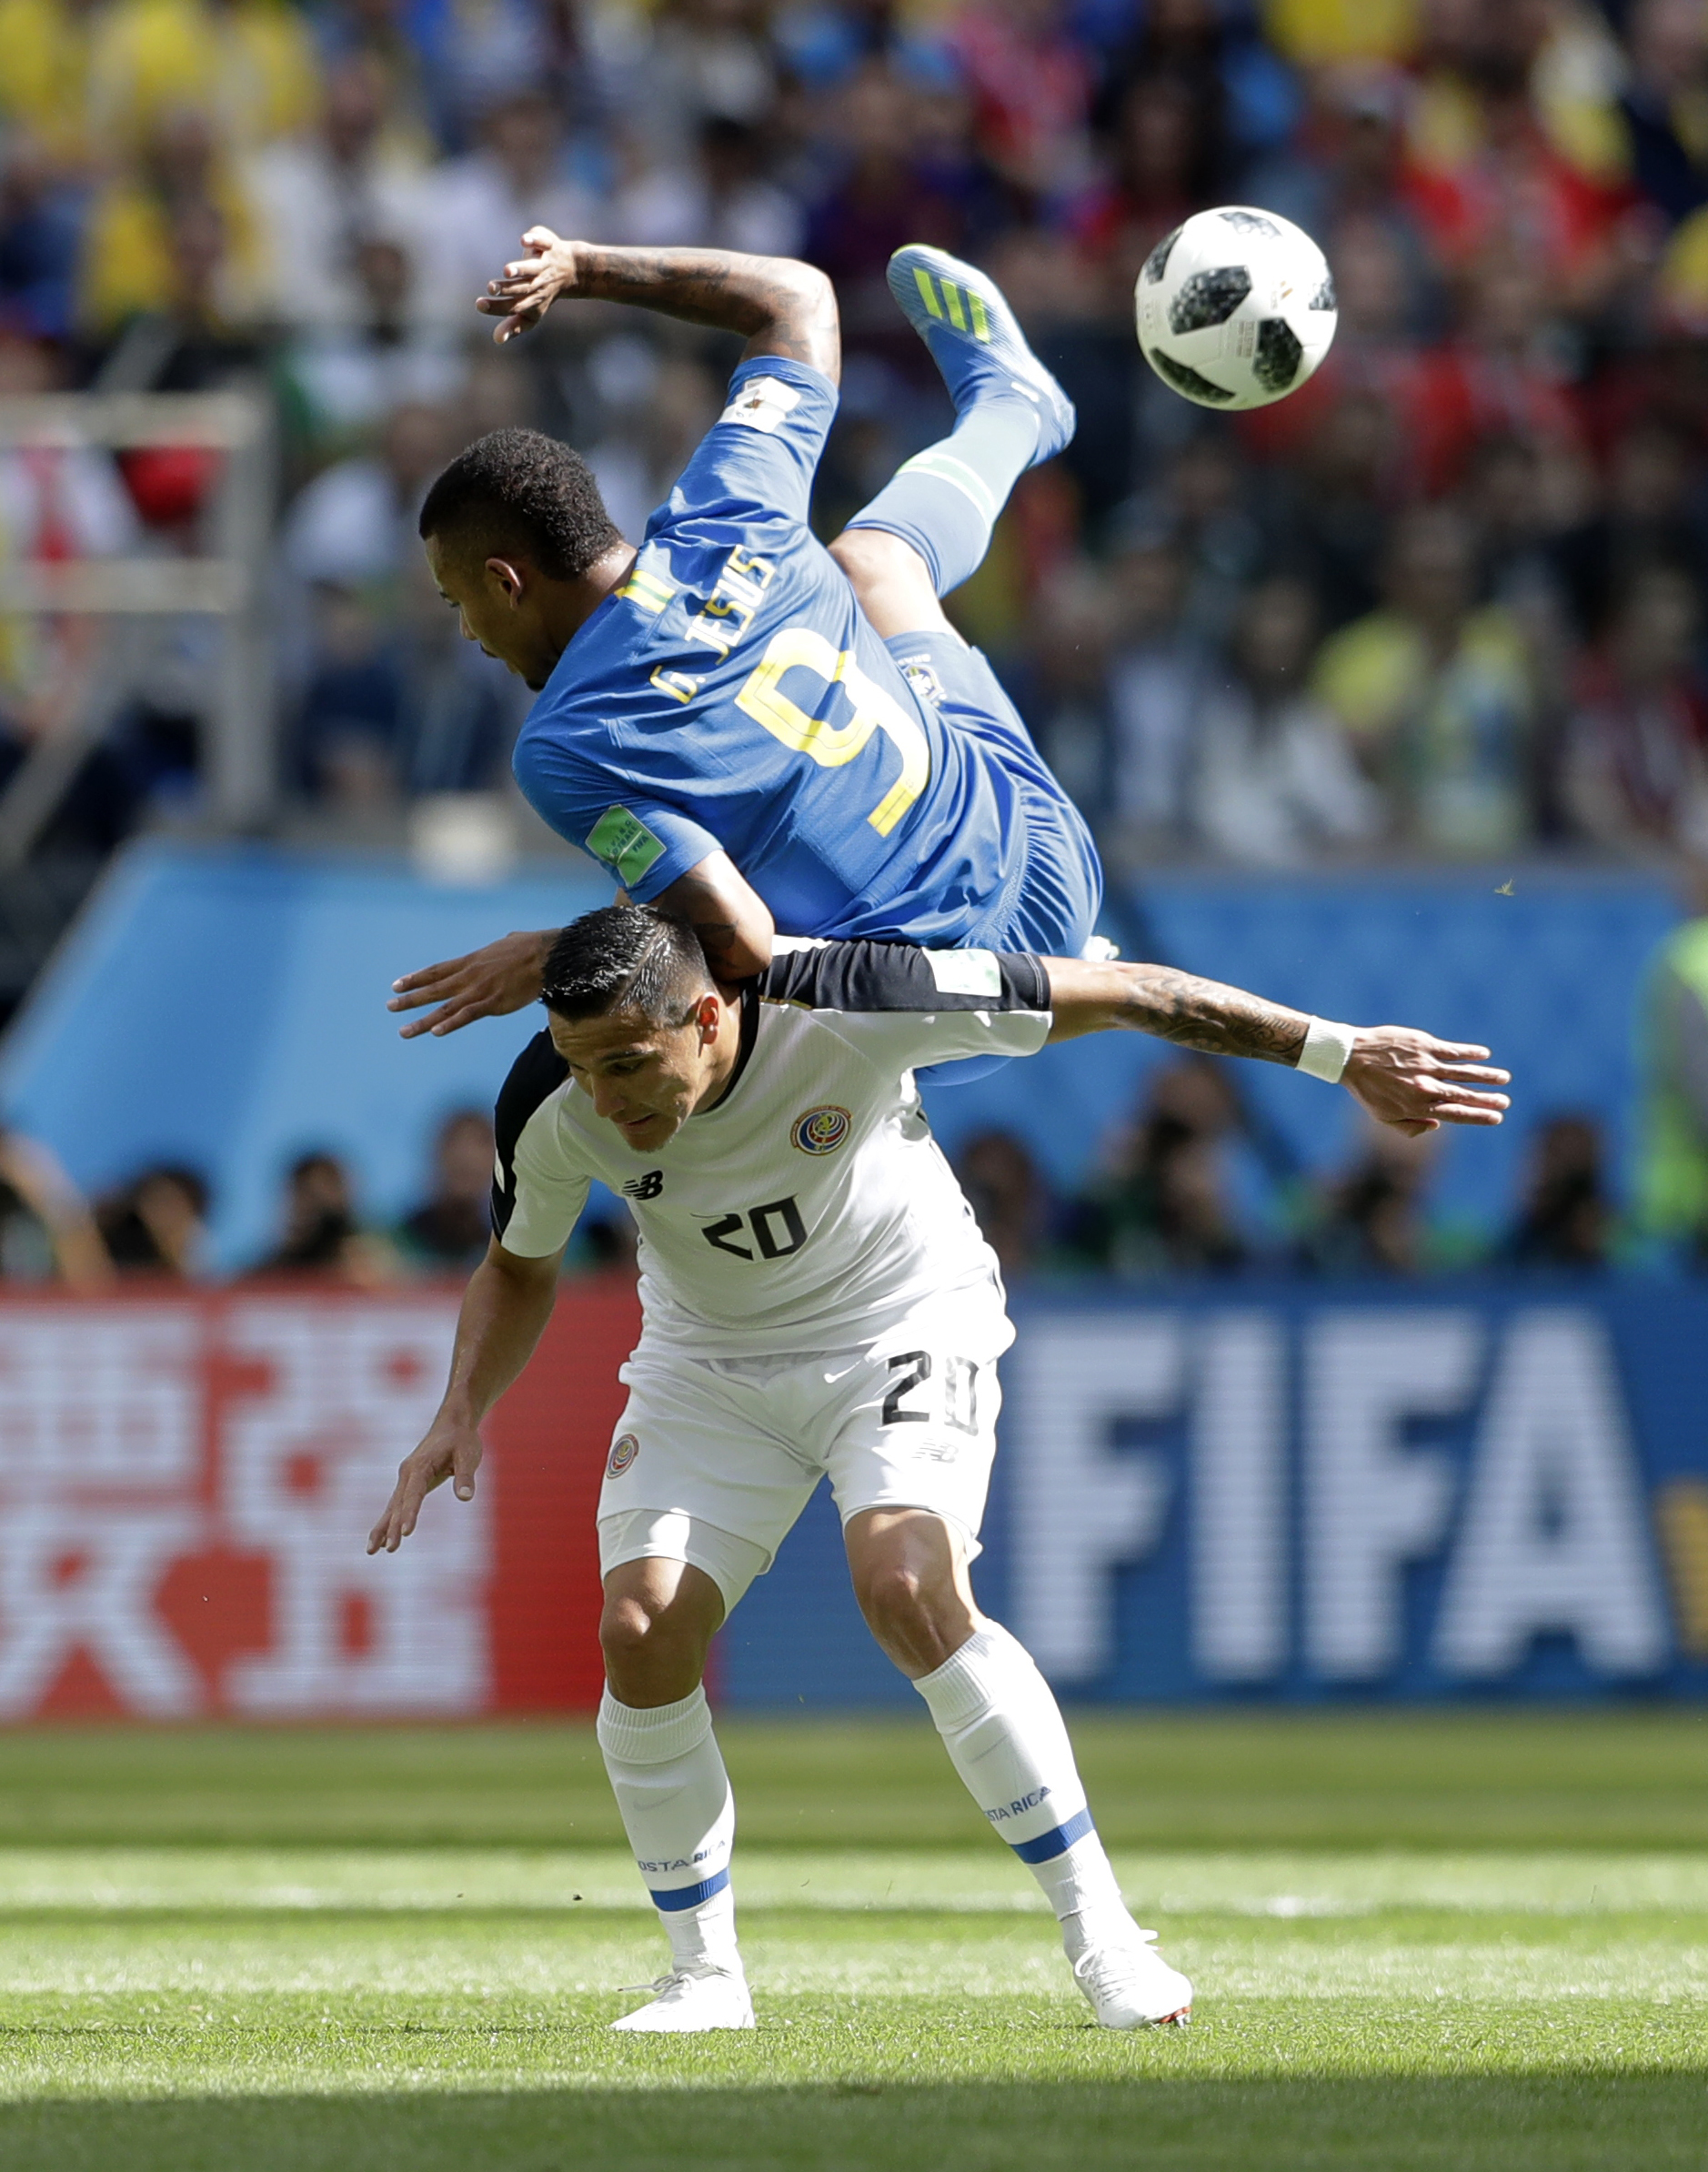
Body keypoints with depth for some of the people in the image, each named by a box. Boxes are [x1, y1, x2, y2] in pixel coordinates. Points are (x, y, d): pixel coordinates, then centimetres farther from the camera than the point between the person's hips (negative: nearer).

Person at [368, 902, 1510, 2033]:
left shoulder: (843, 1005, -33)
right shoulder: (552, 1107, -21)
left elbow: (1118, 994, -24)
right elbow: (520, 1268, 3)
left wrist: (1343, 1054, -22)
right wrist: (463, 1414, -14)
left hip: (904, 1326, -4)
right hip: (708, 1359, 4)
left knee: (909, 1590, -28)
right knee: (641, 1630, -15)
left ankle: (1103, 1934, -18)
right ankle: (706, 1975, 3)